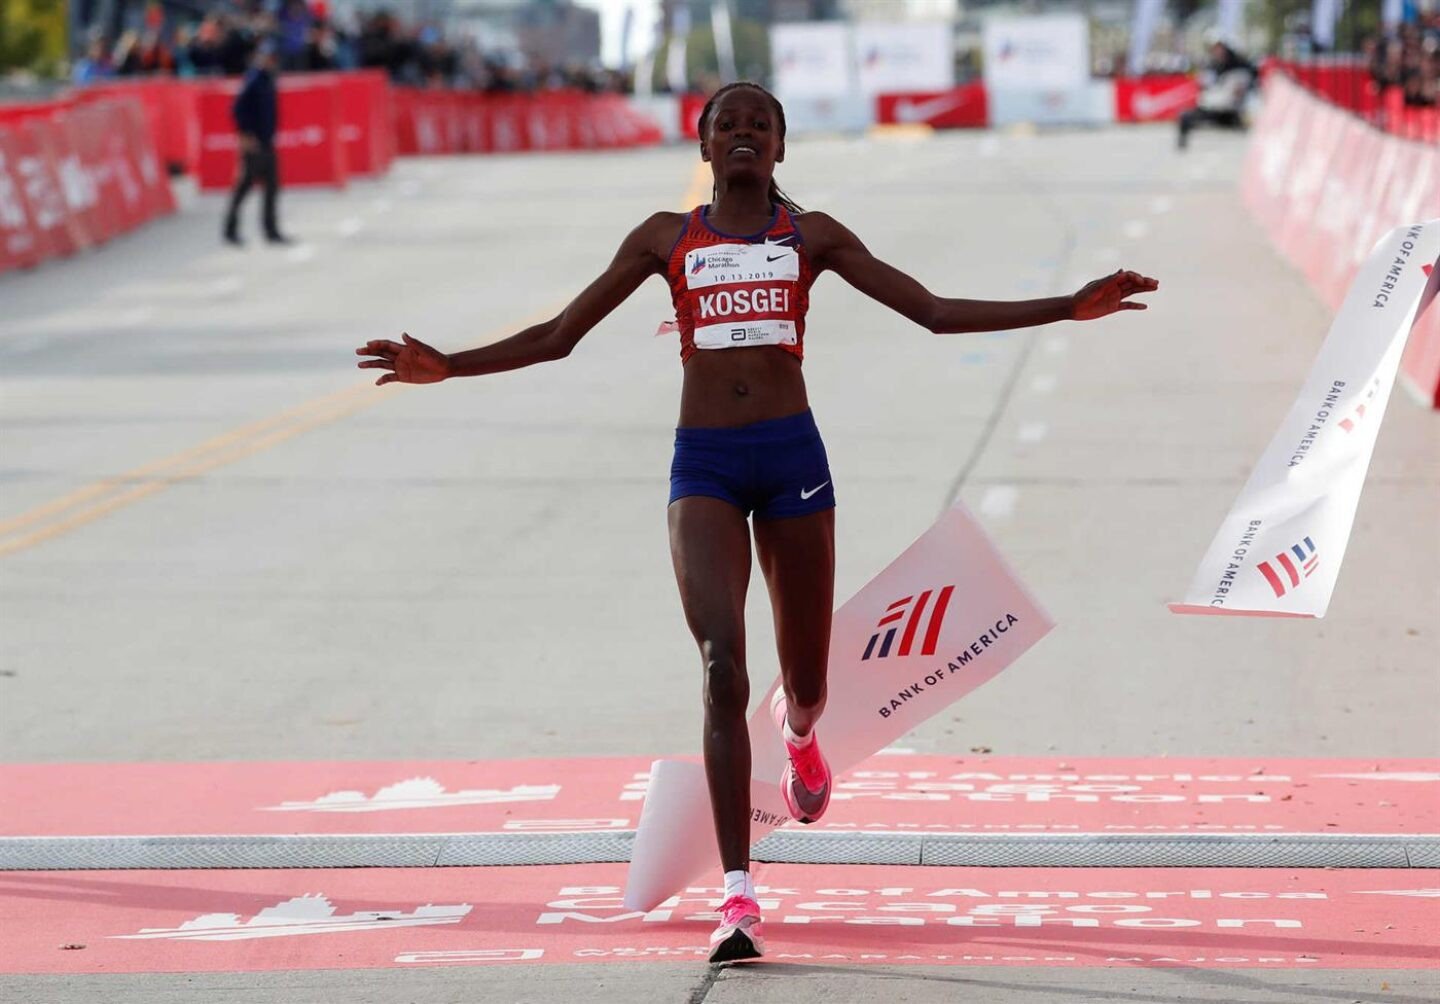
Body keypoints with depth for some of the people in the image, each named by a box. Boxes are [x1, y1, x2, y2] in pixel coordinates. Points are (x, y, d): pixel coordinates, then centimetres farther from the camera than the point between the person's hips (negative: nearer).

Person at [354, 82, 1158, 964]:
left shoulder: (811, 236, 7)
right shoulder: (668, 238, 8)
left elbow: (935, 311, 5)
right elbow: (557, 336, 10)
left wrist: (1068, 308, -2)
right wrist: (447, 367, -1)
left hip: (793, 457, 1)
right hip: (703, 463, -1)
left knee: (807, 680, 9)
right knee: (722, 668, -17)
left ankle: (799, 727, 52)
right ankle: (740, 897, -19)